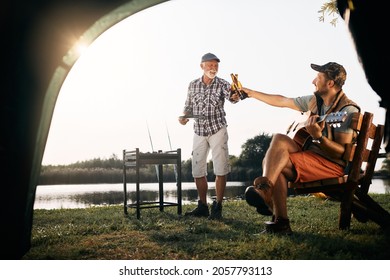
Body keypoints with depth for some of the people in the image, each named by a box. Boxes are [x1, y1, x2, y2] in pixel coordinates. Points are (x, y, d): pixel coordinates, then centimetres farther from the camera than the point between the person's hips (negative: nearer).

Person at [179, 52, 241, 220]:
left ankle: (217, 207, 6)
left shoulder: (222, 84, -8)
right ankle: (203, 207, 20)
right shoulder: (193, 85, 2)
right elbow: (188, 106, 13)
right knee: (197, 171, 6)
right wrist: (184, 117, -7)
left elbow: (231, 96, -29)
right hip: (199, 132, 4)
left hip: (218, 130, -3)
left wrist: (235, 97, -52)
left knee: (220, 170, -5)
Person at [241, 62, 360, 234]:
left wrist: (318, 137, -34)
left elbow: (343, 153, -19)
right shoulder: (314, 101, 10)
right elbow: (282, 101, 18)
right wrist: (251, 93, 19)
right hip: (310, 153, 8)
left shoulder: (348, 110, -14)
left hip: (334, 164, -8)